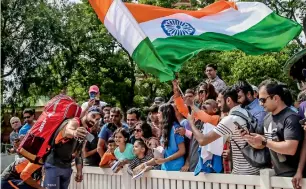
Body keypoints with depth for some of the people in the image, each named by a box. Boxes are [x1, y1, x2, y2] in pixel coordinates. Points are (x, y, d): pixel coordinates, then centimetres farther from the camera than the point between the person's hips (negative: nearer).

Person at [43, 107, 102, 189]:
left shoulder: (86, 132, 8)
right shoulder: (74, 122, -17)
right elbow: (67, 130, -43)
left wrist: (79, 171, 13)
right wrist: (73, 133, -67)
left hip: (67, 167, 8)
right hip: (53, 164, -8)